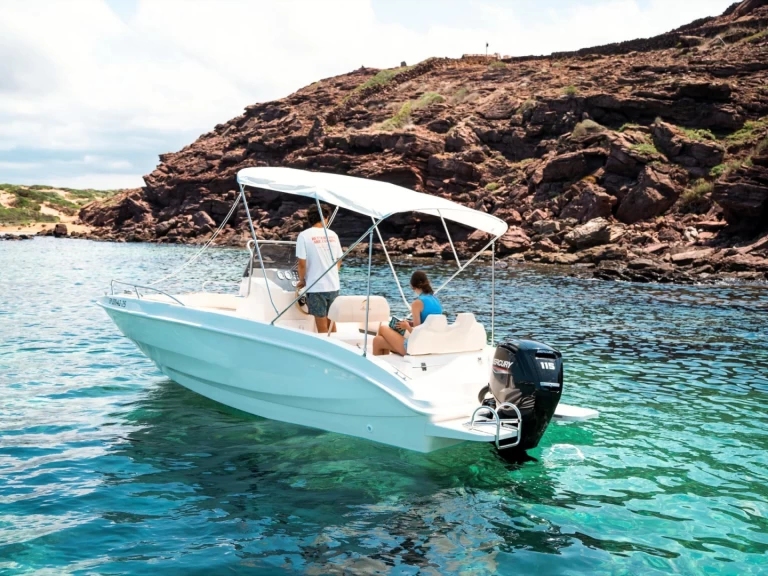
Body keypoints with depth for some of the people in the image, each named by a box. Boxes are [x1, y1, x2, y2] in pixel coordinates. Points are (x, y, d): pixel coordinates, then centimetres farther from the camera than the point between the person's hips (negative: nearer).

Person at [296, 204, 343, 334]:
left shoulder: (304, 236, -8)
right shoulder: (333, 235, 5)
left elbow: (302, 264, -11)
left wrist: (302, 280, 5)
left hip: (315, 287, -4)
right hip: (333, 286, 4)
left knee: (322, 328, 3)